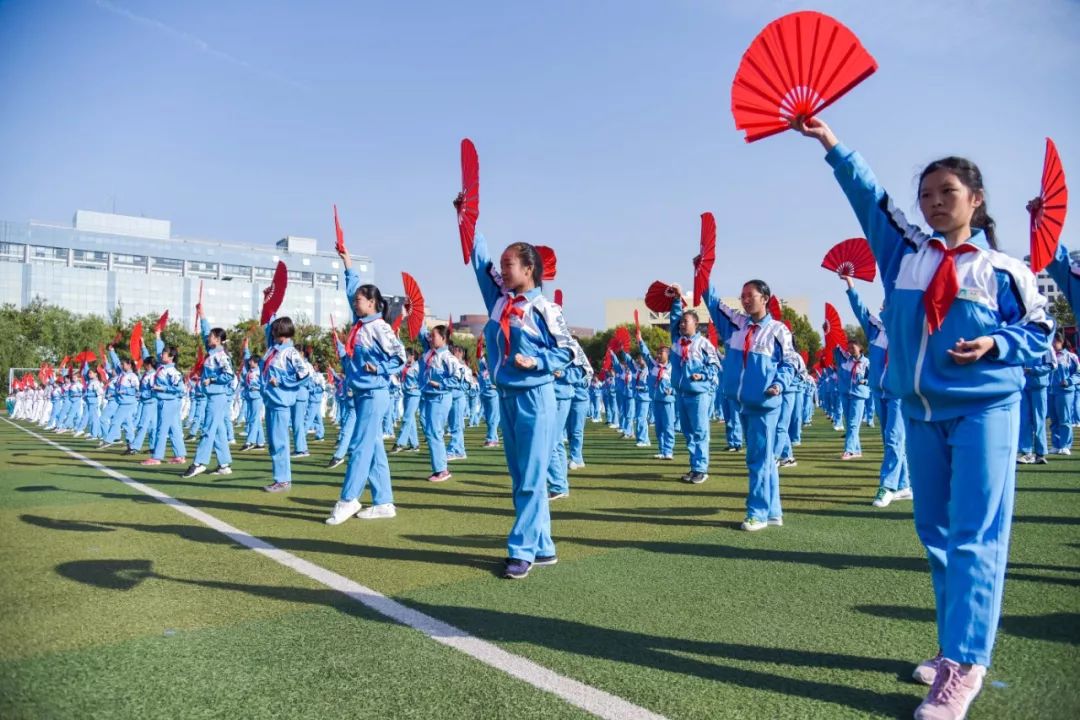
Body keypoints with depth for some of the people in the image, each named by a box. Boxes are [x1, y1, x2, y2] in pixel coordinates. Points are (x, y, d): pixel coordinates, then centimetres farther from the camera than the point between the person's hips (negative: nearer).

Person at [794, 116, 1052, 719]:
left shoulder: (1002, 268, -2)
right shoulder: (907, 251, 7)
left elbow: (1041, 333, 2)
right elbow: (869, 196, 2)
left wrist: (996, 344, -17)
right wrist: (833, 146, -4)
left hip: (985, 408, -4)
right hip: (921, 411, 5)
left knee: (975, 535, -8)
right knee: (935, 531, 11)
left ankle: (964, 666, -5)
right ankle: (957, 648, 25)